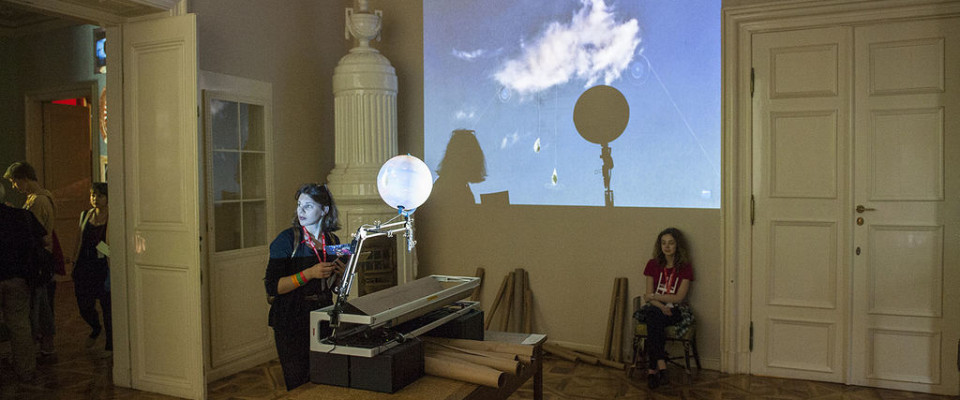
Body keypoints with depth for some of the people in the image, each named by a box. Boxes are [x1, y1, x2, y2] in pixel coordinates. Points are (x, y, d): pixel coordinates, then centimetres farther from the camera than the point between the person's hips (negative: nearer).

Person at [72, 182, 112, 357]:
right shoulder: (85, 215, 8)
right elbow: (80, 243, 16)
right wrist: (74, 267, 14)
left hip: (104, 269, -4)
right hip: (85, 268, 5)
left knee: (107, 307, 2)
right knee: (84, 307, 7)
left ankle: (110, 345, 19)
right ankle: (96, 328, 40)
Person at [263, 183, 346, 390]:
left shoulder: (333, 241, 6)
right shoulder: (286, 240, -9)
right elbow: (273, 287, -15)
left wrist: (339, 273, -2)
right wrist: (309, 274, -23)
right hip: (292, 322, -4)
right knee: (299, 386, 0)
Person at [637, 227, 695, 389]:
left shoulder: (685, 267, 0)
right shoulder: (653, 265, 7)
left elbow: (679, 297, -7)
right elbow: (648, 295, 1)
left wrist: (654, 296, -9)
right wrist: (661, 306, -17)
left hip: (676, 310, -2)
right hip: (655, 308, 2)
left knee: (654, 321, -34)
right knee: (654, 319, -35)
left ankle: (652, 369, -32)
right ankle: (661, 367, -38)